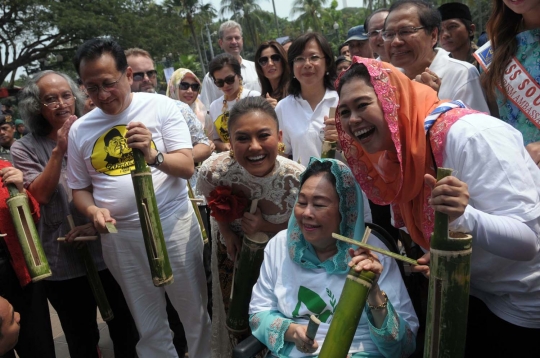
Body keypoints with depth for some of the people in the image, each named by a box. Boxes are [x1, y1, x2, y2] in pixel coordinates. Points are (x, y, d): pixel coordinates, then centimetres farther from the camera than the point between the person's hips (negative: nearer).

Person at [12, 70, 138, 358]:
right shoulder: (25, 148, -2)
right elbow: (41, 195, -13)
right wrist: (59, 150, -19)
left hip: (109, 251, 1)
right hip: (64, 262, -1)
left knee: (125, 327, 16)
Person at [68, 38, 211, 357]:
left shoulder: (161, 106, -5)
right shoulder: (79, 130, 4)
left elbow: (187, 167, -10)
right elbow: (80, 188, 11)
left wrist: (154, 156, -29)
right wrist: (93, 210, -10)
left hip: (173, 224, -2)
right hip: (121, 237, 3)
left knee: (196, 314, 11)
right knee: (150, 328, 16)